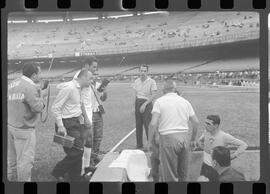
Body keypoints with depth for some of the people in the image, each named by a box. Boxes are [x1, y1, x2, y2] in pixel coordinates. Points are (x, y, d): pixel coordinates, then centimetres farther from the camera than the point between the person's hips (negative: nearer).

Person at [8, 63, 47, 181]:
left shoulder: (12, 84, 10)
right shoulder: (30, 88, -17)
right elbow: (37, 108, -21)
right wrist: (41, 97, -2)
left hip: (10, 126, 9)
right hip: (23, 129, -9)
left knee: (12, 157, 17)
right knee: (25, 159, 2)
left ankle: (12, 179, 27)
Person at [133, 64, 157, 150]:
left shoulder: (151, 82, -7)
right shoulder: (136, 81, 10)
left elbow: (153, 95, -12)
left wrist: (144, 104, -18)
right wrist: (135, 106, 12)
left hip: (147, 104, -5)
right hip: (138, 103, 5)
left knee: (147, 125, -10)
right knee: (138, 126, 7)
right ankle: (139, 145, 15)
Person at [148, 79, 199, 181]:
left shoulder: (159, 101, -1)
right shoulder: (185, 102, 12)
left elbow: (153, 124, -10)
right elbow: (196, 122, 12)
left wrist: (149, 141, 0)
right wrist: (193, 140, 23)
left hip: (168, 138, -4)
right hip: (184, 138, 5)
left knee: (169, 175, 2)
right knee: (183, 174, 17)